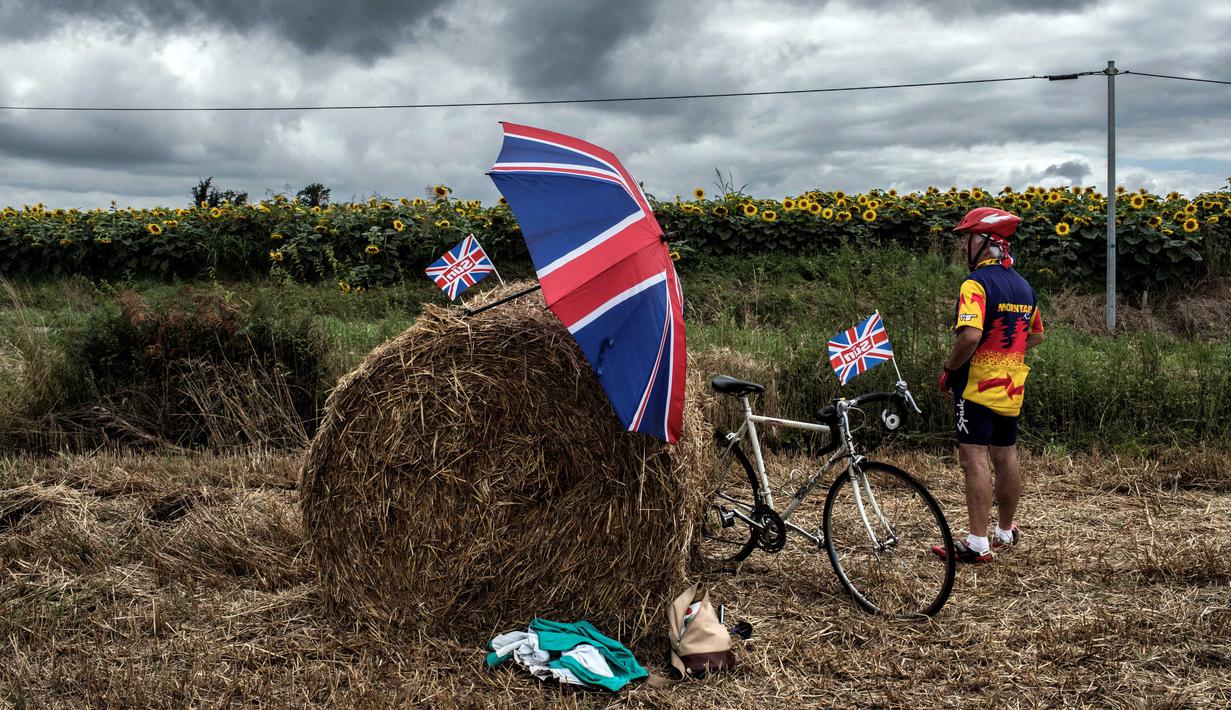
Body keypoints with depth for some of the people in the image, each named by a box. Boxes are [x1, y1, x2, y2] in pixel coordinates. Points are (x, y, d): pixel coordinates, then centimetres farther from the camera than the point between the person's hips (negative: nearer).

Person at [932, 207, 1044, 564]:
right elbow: (1036, 336, 22)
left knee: (974, 459, -8)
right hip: (1012, 387, 9)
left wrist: (948, 369, -14)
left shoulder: (977, 283, -16)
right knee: (1006, 457, 17)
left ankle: (978, 544, -9)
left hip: (977, 385, -9)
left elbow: (970, 336, -28)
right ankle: (1006, 531, 31)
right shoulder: (1024, 286, 12)